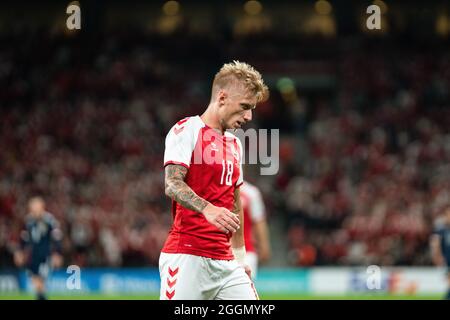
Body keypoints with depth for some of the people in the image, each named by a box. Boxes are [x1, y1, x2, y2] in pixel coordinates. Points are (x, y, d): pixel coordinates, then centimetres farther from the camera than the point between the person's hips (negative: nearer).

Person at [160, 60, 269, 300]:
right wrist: (207, 209, -33)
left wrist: (240, 258, 23)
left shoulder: (235, 144, 21)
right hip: (187, 258, -8)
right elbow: (173, 184, -17)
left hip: (225, 262, 8)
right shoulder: (186, 130, -3)